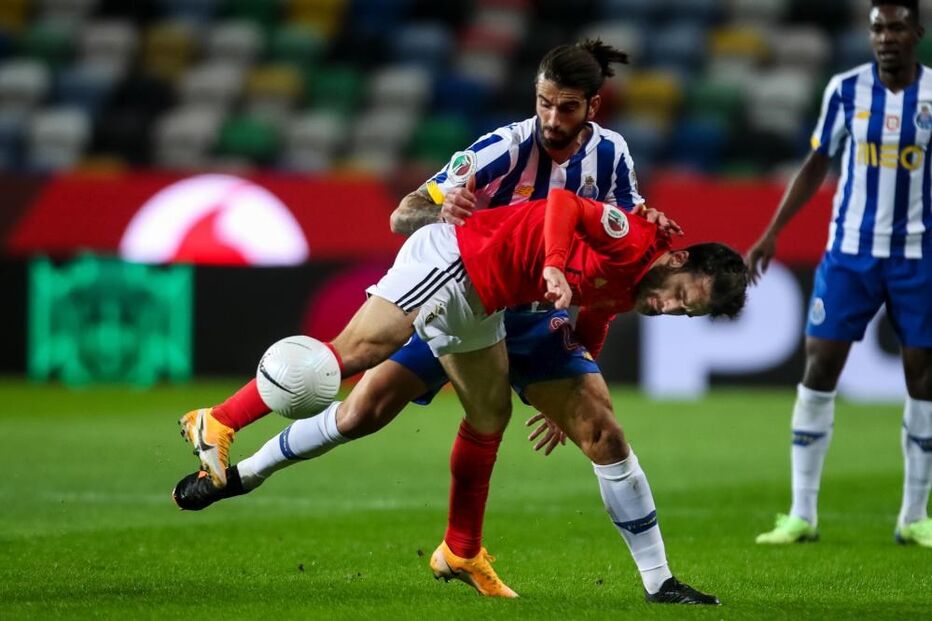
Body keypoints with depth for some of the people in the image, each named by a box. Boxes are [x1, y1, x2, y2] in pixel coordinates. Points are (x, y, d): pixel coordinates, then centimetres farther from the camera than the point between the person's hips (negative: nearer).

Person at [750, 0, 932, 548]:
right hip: (850, 250, 0)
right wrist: (773, 232, 5)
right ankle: (803, 514, 2)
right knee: (820, 367, -5)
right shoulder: (847, 89, -1)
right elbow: (818, 164, 8)